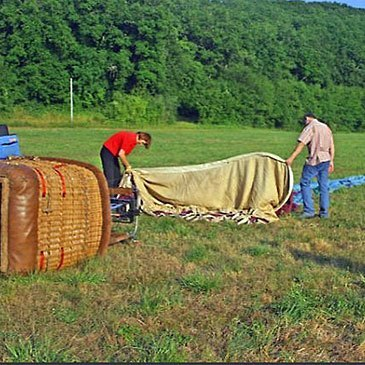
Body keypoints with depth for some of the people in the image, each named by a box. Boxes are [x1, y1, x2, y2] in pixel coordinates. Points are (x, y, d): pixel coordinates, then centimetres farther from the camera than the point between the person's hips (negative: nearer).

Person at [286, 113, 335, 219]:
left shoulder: (310, 127, -7)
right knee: (324, 186, 11)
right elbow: (332, 146, 15)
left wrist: (291, 158, -16)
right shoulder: (326, 127, 16)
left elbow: (301, 144, -15)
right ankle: (324, 212, 14)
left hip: (314, 160, -7)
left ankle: (309, 211, -4)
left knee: (305, 183, 1)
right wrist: (331, 161, 18)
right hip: (326, 160, 7)